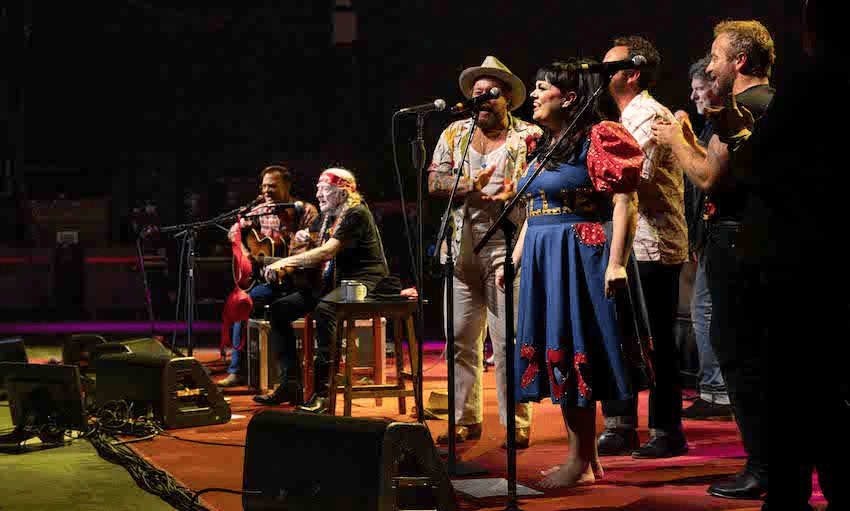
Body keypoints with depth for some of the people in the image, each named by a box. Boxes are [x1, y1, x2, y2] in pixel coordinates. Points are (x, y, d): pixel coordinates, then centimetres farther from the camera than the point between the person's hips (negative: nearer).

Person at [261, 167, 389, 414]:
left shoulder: (356, 214, -14)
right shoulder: (326, 216, 14)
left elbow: (327, 252, -25)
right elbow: (309, 236, 34)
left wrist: (286, 262, -27)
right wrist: (304, 236, 8)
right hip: (333, 282, 10)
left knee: (324, 309, -38)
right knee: (279, 307, -3)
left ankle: (321, 392, -36)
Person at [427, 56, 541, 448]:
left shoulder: (529, 136, 5)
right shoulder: (454, 133, 15)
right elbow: (434, 182, 6)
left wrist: (515, 193, -23)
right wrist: (470, 186, -11)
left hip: (507, 249, -4)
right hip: (462, 249, 4)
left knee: (508, 342, -7)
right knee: (461, 339, 5)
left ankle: (517, 425, 1)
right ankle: (466, 420, 15)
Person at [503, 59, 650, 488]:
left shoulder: (597, 139, -10)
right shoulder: (543, 147, 17)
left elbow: (624, 202, -16)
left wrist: (615, 263, -23)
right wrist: (514, 261, 19)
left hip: (580, 256, -9)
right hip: (544, 260, 9)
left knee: (572, 356, -7)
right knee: (560, 356, 9)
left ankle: (580, 464, 1)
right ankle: (586, 458, 17)